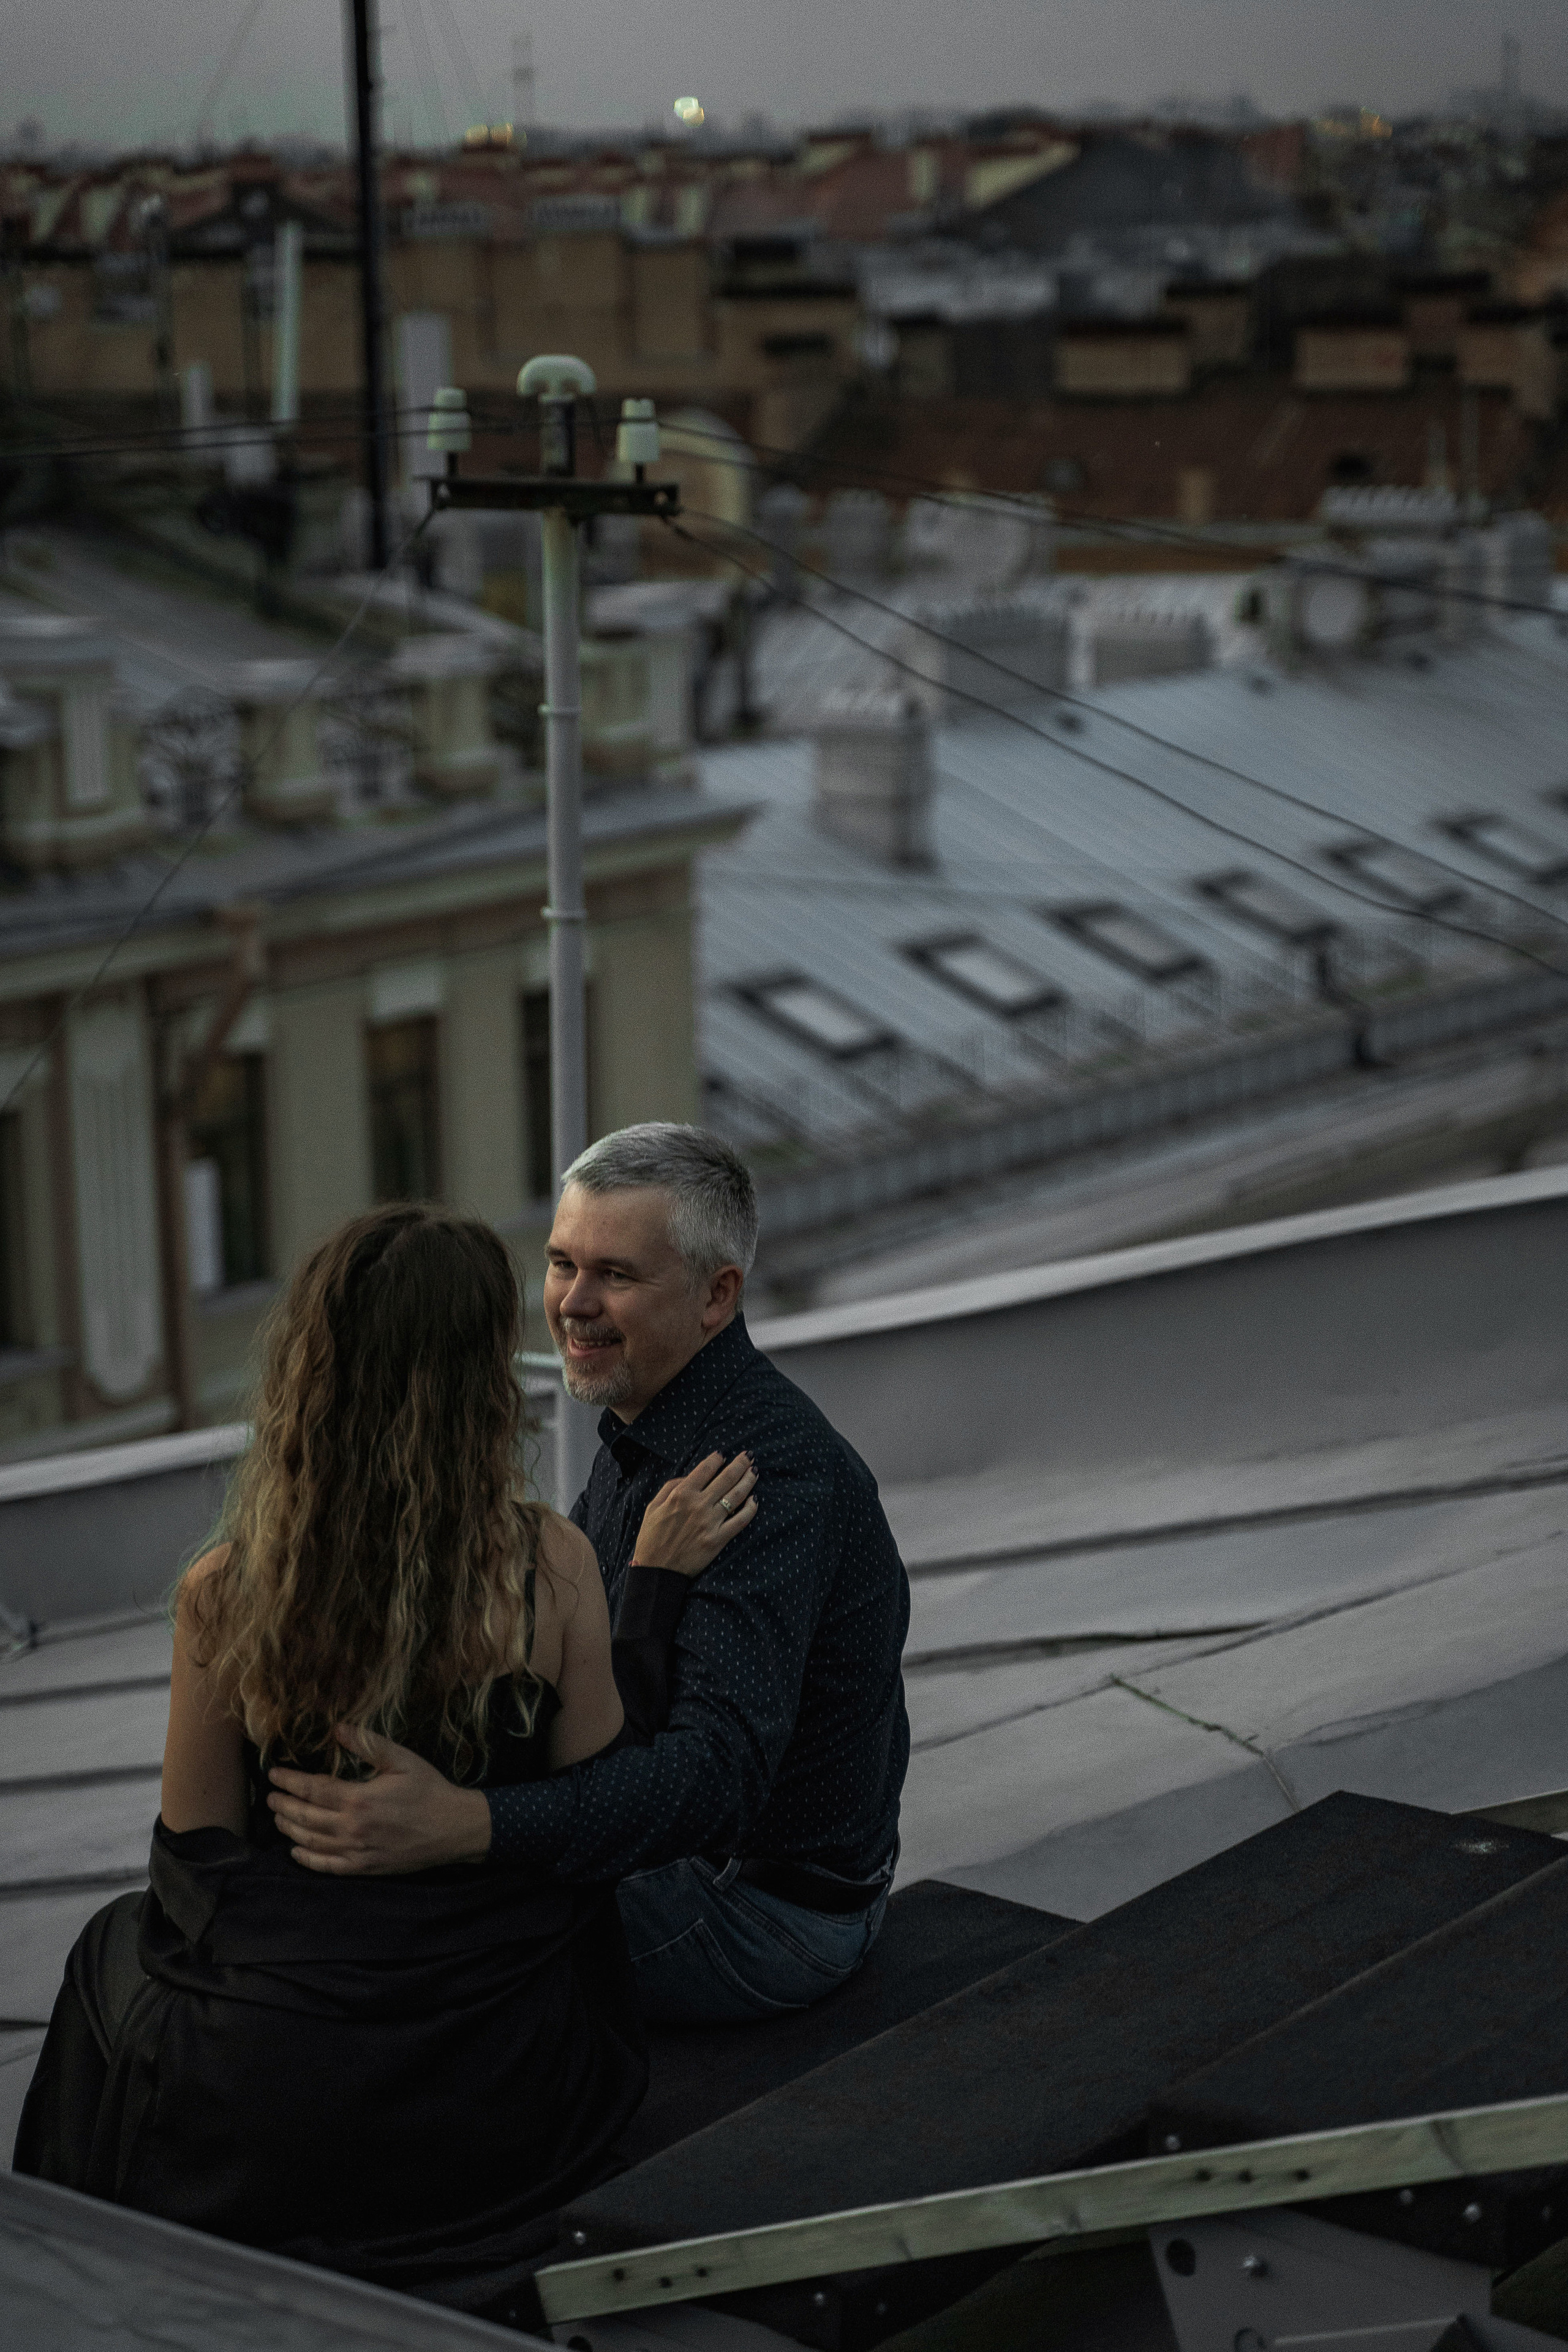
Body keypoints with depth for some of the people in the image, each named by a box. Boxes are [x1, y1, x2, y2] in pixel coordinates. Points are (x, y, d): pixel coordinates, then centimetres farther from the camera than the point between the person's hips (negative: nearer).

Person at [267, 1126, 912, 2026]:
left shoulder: (776, 1472, -29)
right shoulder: (646, 1428, 4)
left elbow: (718, 1770, -41)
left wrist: (463, 1824, -54)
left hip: (771, 1905, -10)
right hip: (676, 1841, 10)